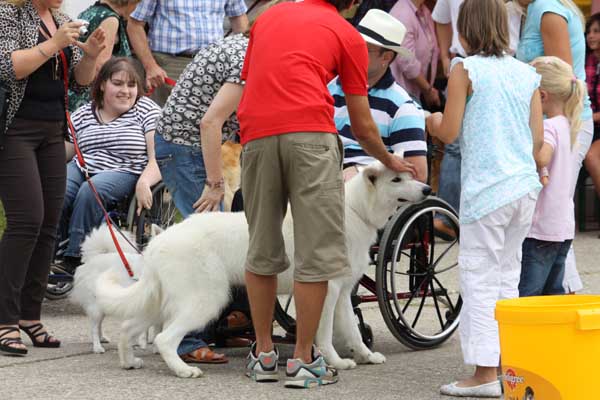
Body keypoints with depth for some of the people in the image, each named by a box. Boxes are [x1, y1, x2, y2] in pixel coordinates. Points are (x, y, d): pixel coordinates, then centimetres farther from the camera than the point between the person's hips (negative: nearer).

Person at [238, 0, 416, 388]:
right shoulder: (348, 35, 13)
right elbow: (362, 125, 16)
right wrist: (390, 161, 34)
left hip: (256, 135, 4)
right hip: (310, 133, -4)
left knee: (263, 251, 15)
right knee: (317, 251, 2)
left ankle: (264, 355, 19)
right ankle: (304, 360, 3)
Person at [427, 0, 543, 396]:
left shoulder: (465, 70, -5)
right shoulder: (527, 74, 10)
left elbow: (449, 132, -8)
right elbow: (537, 139, 10)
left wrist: (433, 122, 14)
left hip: (487, 187, -6)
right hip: (525, 186, 6)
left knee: (479, 279, -2)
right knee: (507, 277, 16)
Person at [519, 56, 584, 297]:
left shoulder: (548, 128, -16)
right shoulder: (565, 125, 12)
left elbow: (541, 158, -35)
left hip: (540, 228, -9)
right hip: (563, 226, 9)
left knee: (525, 295, -8)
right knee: (553, 293, 14)